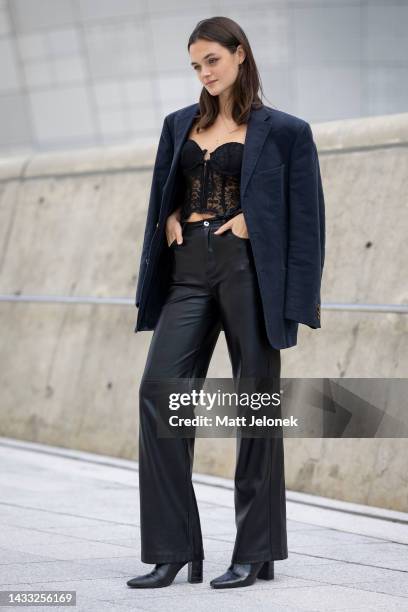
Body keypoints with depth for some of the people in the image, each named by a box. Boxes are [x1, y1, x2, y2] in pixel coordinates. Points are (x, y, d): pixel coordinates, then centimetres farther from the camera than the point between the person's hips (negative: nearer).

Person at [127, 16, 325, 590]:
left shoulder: (283, 131, 1)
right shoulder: (180, 126, 15)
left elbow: (305, 218, -2)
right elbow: (161, 199, 21)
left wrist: (296, 299, -9)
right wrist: (171, 223, 0)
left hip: (249, 273, -4)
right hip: (188, 271, 5)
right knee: (158, 389, -8)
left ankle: (256, 552, 9)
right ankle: (171, 548, -3)